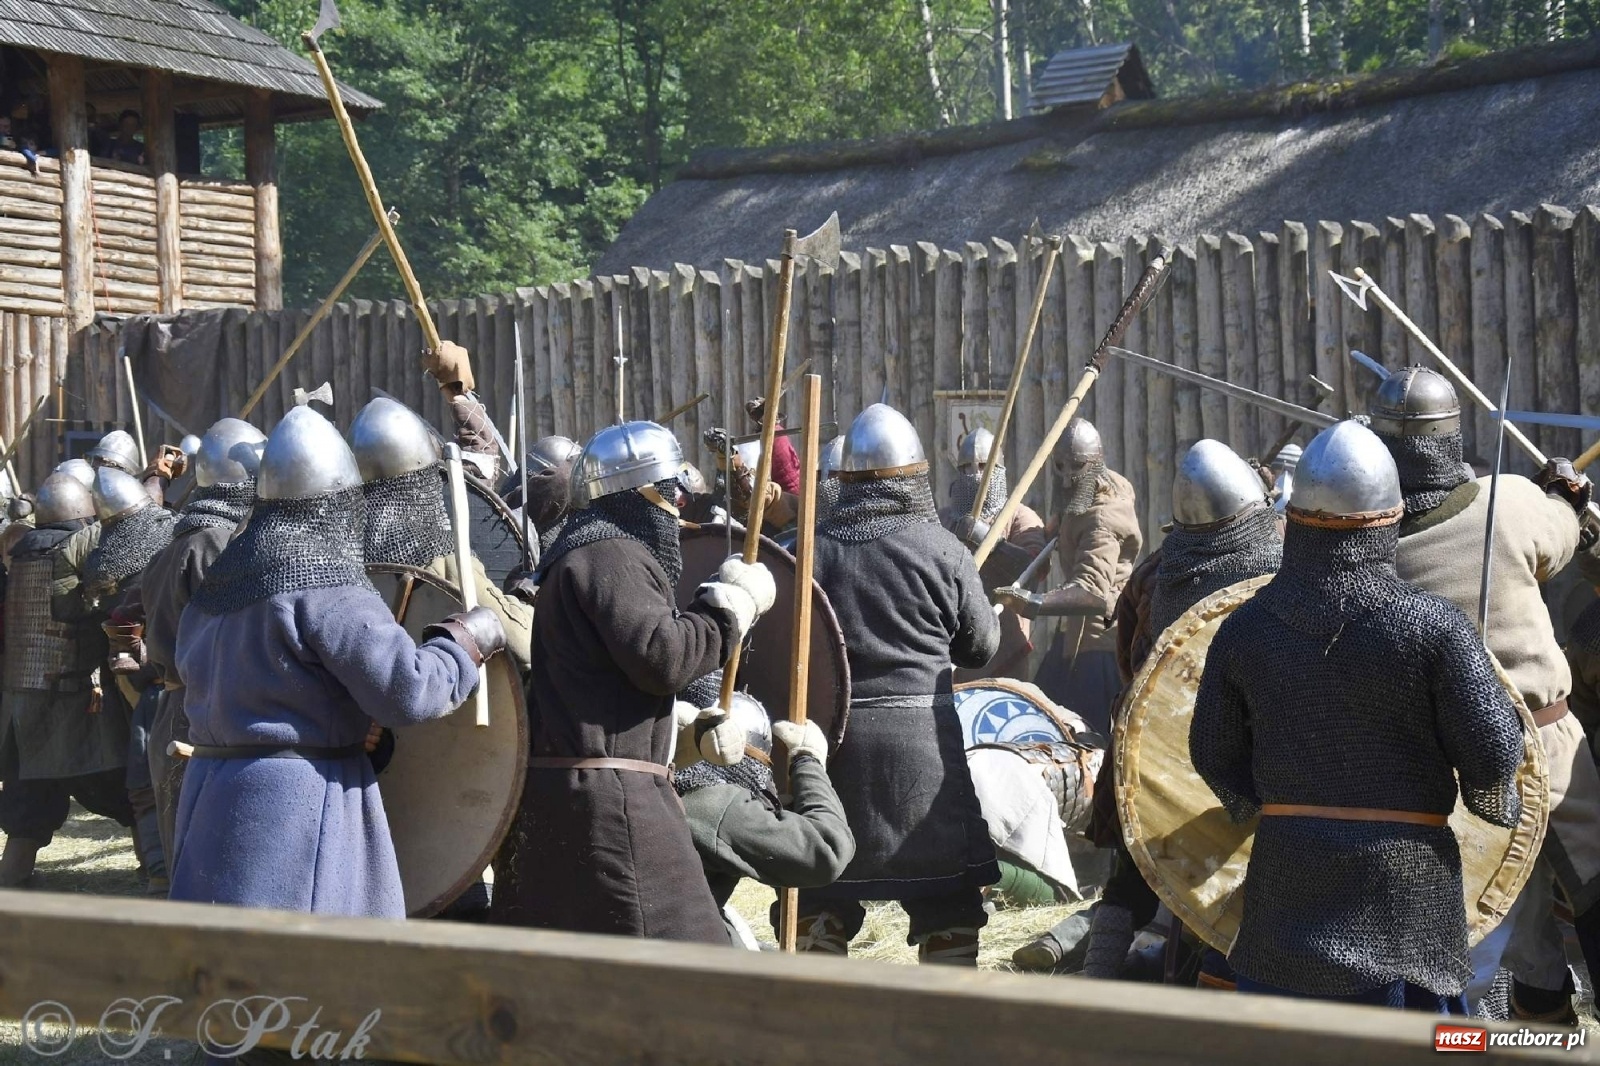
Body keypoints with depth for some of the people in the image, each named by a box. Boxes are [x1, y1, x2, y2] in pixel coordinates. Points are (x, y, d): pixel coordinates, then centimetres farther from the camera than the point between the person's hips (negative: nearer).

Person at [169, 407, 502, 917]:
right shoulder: (329, 588, -14)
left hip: (213, 790, 8)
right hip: (303, 799, -8)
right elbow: (406, 691, -19)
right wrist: (468, 639, -3)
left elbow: (189, 669, 22)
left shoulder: (220, 578, 10)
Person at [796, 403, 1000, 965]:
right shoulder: (941, 549, -5)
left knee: (821, 894, 13)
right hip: (921, 737, -2)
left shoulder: (811, 548, 0)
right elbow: (982, 645, 4)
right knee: (946, 898, 6)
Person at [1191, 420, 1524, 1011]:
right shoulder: (1433, 625, -12)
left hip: (1285, 872, 2)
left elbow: (1213, 753, 5)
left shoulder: (1244, 628, -2)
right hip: (1406, 878, -2)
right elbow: (1494, 750, -12)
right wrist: (1496, 805, 10)